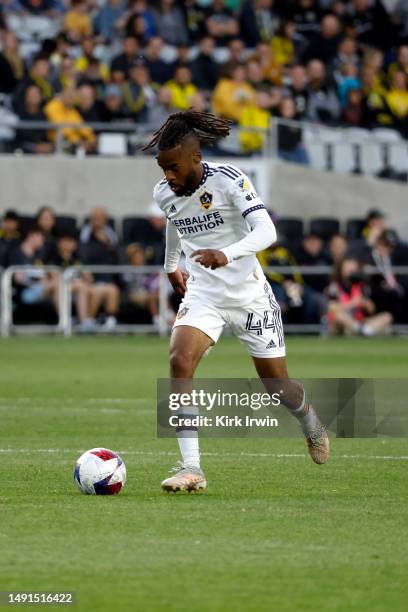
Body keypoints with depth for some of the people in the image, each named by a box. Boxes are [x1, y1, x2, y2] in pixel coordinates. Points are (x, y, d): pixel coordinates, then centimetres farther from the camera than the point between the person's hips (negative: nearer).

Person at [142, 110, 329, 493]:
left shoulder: (228, 181, -19)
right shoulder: (164, 194, -2)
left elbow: (266, 231, -30)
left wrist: (227, 254, -47)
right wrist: (171, 266, 35)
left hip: (249, 294, -3)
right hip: (202, 294, 3)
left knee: (277, 386, 9)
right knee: (179, 361, -25)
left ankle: (312, 425, 46)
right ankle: (191, 469, -26)